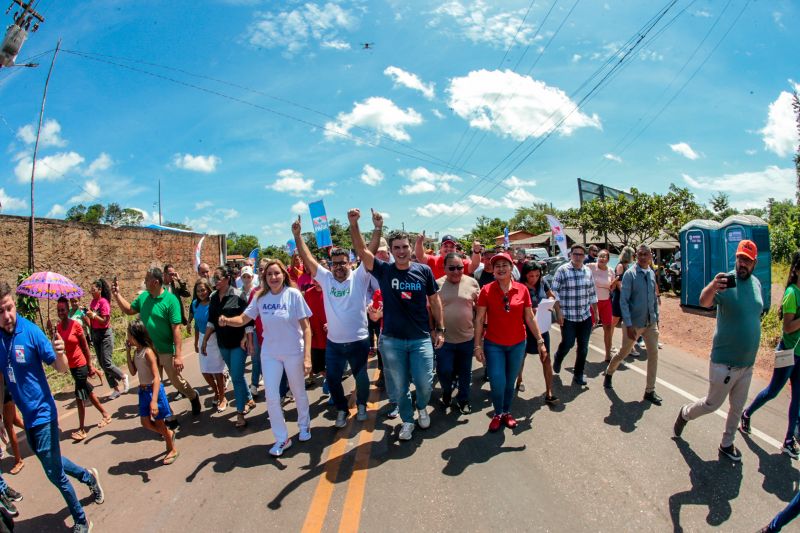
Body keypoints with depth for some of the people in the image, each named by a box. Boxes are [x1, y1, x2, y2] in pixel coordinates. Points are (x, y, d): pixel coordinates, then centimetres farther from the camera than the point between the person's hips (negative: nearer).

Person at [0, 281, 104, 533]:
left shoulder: (31, 331, -20)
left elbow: (62, 369, -18)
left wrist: (60, 353, -40)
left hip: (43, 413, -6)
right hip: (27, 414, 6)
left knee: (54, 473, 3)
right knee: (50, 462, 24)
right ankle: (88, 477, 48)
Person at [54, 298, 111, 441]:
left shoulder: (75, 325, -14)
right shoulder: (58, 327, 1)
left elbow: (85, 346, -8)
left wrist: (90, 365, -5)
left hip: (80, 364, -6)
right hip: (70, 365, 6)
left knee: (80, 396, -2)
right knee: (88, 392, 17)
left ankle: (82, 429, 10)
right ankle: (105, 415, 32)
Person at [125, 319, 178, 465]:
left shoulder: (147, 352, -23)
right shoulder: (136, 351, 1)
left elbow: (156, 377, -26)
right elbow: (133, 372, 5)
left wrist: (154, 400, -33)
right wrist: (127, 352, -3)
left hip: (153, 390, -8)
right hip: (143, 391, 8)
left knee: (159, 422, 6)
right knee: (145, 423, 14)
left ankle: (172, 450, 25)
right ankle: (169, 434, 38)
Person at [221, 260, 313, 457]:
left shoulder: (293, 294, -15)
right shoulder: (260, 296, -3)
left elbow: (306, 327, -15)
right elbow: (243, 319, -2)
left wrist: (307, 356, -20)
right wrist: (227, 320, -25)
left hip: (294, 352, -3)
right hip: (269, 353, 3)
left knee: (298, 392, 15)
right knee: (271, 397, 4)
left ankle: (304, 425, 43)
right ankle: (282, 438, 23)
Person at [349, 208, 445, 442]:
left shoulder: (424, 270, -2)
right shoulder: (383, 270, -4)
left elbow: (434, 300, 6)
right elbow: (362, 251, -17)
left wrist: (439, 329, 5)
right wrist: (354, 224, -29)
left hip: (421, 338, 0)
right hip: (391, 339, 0)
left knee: (425, 383, 0)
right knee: (399, 387, 11)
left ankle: (422, 408, 34)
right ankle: (407, 421, 35)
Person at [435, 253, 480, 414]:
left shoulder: (472, 283, -4)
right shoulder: (437, 284, -5)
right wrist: (433, 330, -1)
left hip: (467, 337, 1)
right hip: (444, 338, -1)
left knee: (465, 372, 15)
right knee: (444, 371, 3)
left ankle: (463, 399, 37)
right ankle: (446, 393, 34)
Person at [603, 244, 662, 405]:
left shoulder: (652, 274, 4)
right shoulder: (630, 274, -14)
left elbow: (654, 298, 14)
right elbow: (623, 301, -17)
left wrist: (656, 318, 11)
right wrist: (628, 325, -20)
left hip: (651, 322, 5)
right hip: (635, 323, -5)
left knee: (653, 354, 3)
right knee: (624, 353, 10)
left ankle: (650, 391, 13)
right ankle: (609, 373, 38)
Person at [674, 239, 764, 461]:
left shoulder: (756, 283, 2)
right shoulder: (726, 281, -20)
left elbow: (755, 314, 16)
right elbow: (704, 302, -39)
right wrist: (712, 287, -62)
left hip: (747, 363, 7)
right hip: (724, 362, -7)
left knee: (737, 407, 19)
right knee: (713, 403, 8)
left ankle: (727, 444, 37)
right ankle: (685, 413, 35)